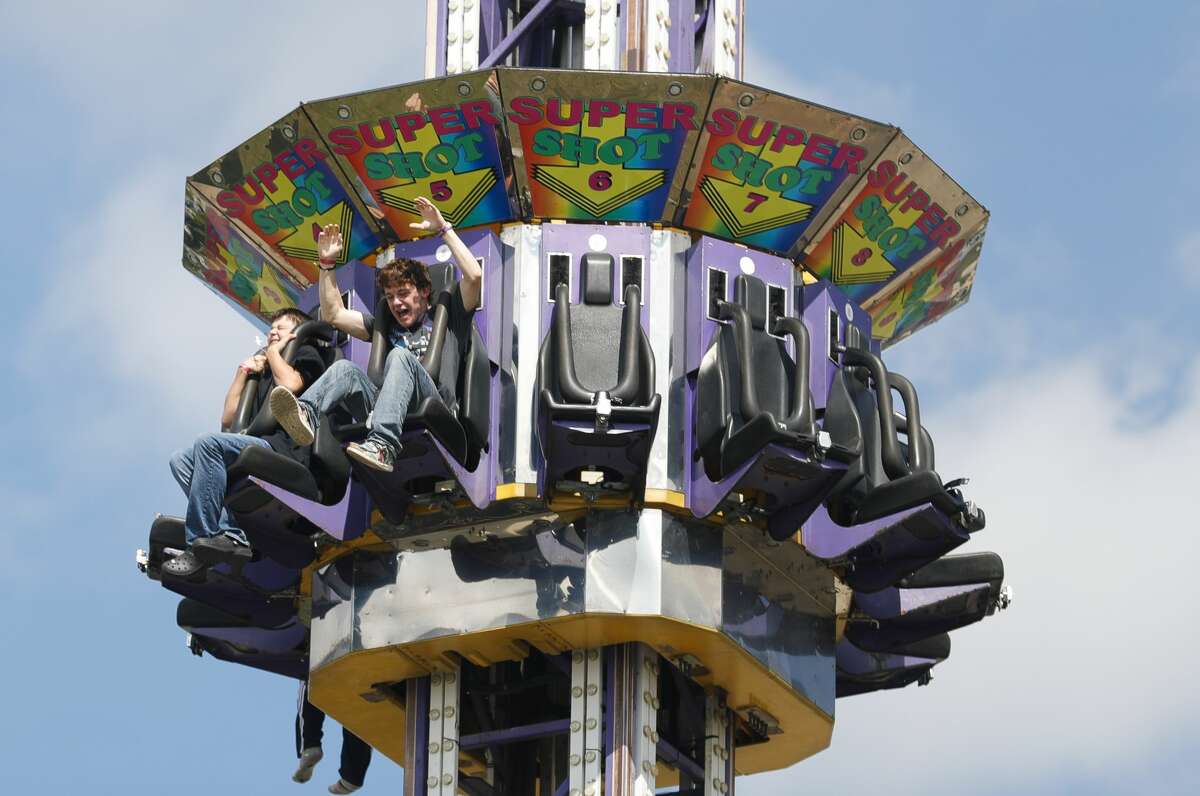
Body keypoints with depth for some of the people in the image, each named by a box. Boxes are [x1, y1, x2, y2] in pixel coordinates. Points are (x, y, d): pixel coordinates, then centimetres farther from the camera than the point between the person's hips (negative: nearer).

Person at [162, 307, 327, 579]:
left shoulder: (306, 354, 15)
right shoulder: (265, 371, 33)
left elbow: (290, 384, -9)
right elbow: (228, 420, 28)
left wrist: (273, 353, 9)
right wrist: (243, 373, 22)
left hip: (286, 447, -8)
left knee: (209, 443, -29)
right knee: (181, 460, -8)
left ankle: (201, 543, -32)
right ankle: (232, 534, -27)